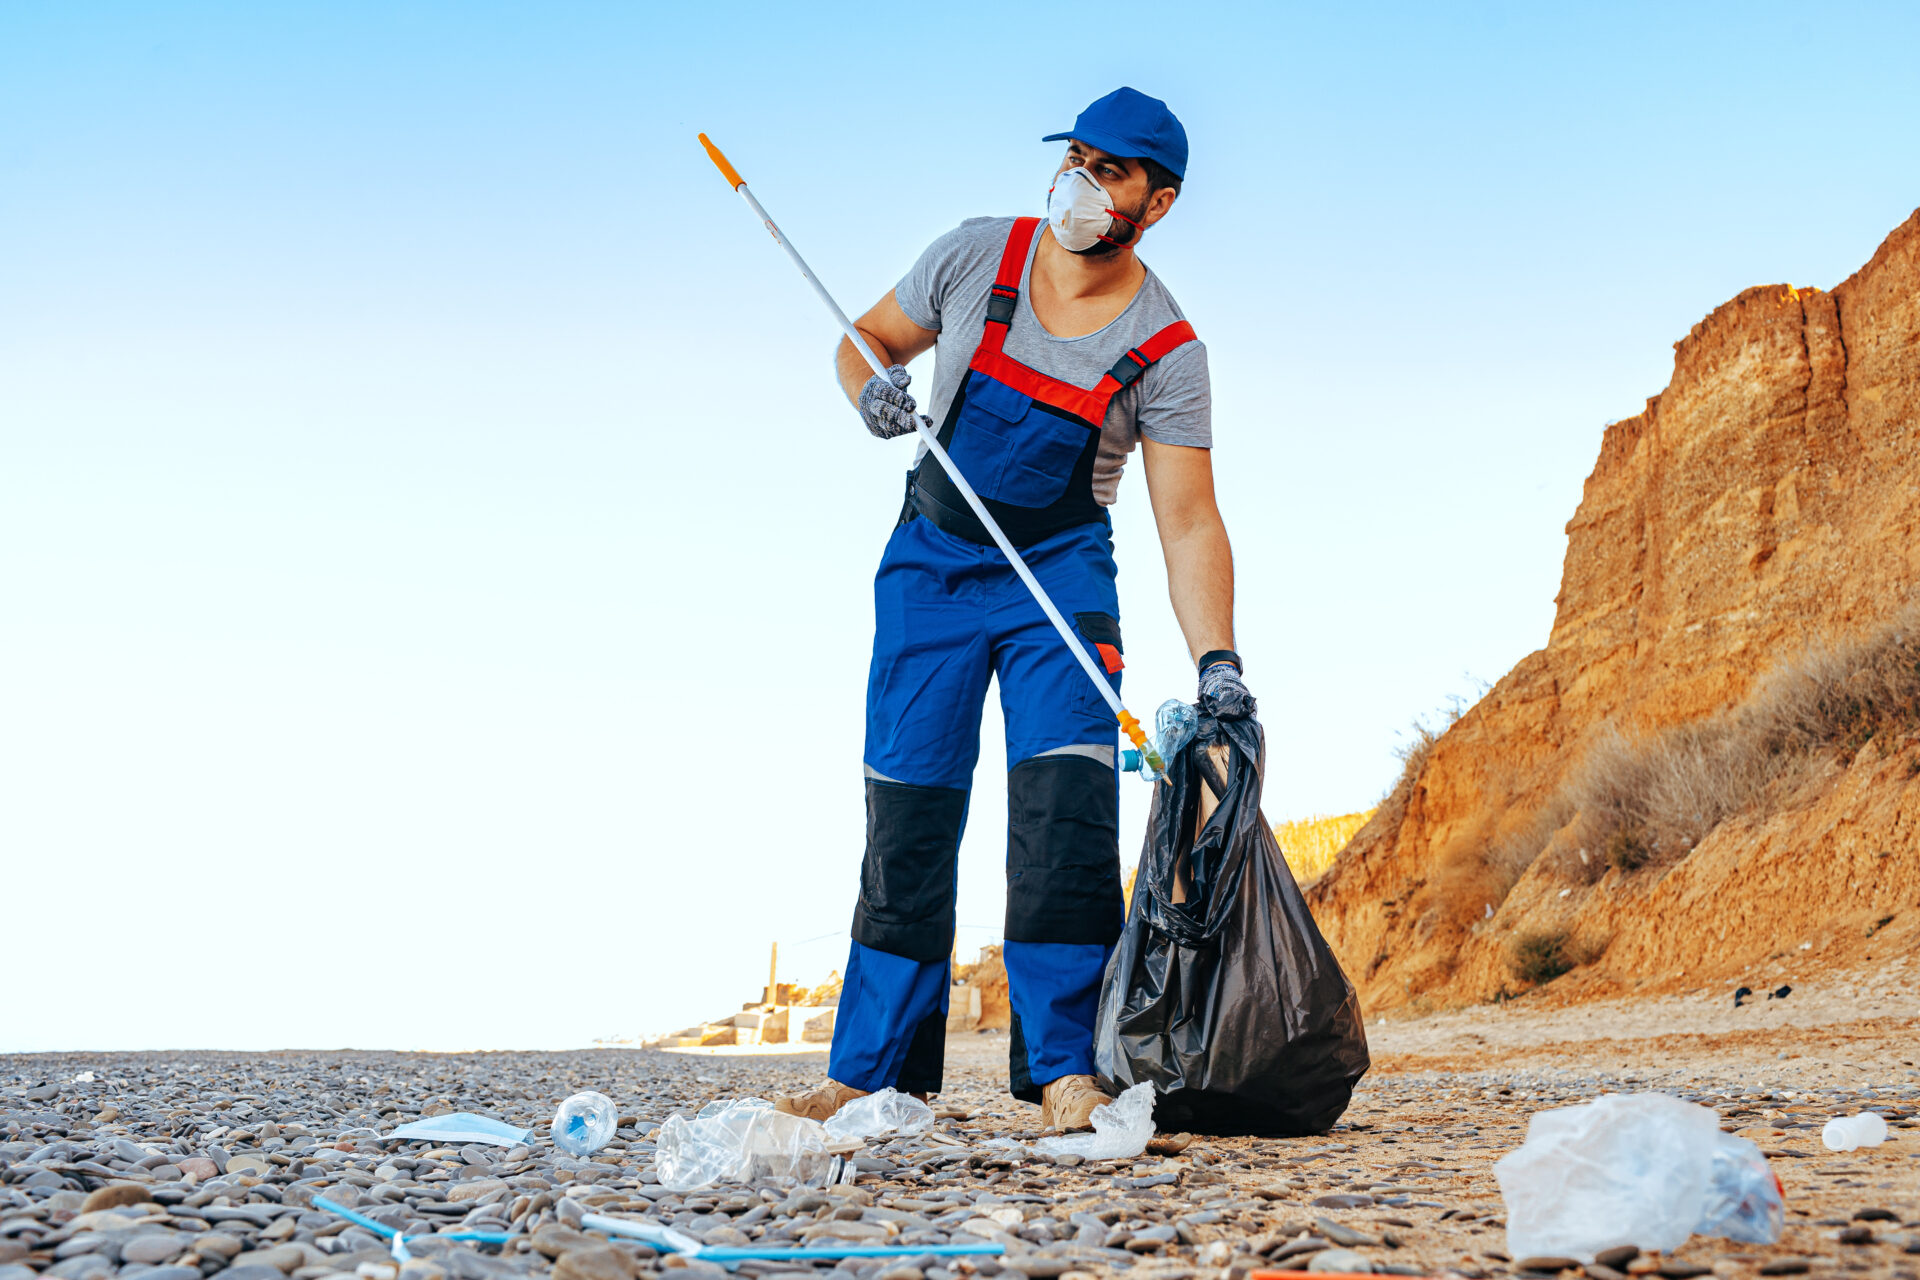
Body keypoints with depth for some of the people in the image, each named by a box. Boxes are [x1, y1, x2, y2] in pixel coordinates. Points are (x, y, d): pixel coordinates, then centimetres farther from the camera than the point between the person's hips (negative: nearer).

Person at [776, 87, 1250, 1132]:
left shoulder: (1167, 351, -12)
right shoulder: (977, 256, -6)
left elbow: (1188, 521, -15)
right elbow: (866, 339, 7)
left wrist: (1216, 664, -26)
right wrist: (872, 391, -16)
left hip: (1061, 573, -1)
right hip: (931, 558, 2)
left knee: (1066, 800, -18)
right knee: (907, 810, -1)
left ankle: (1065, 1073, -12)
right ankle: (871, 1070, 8)